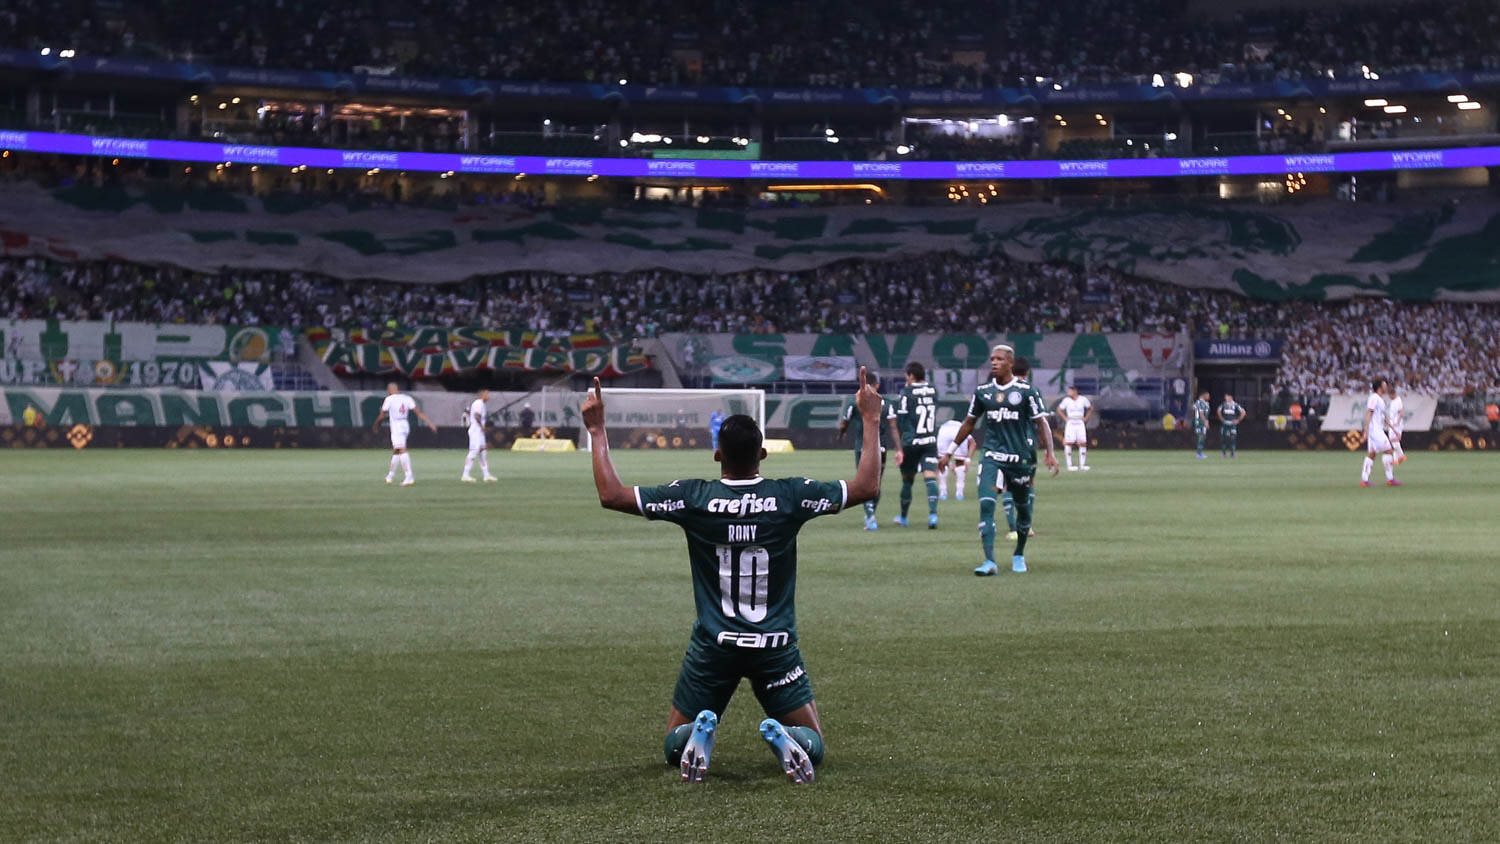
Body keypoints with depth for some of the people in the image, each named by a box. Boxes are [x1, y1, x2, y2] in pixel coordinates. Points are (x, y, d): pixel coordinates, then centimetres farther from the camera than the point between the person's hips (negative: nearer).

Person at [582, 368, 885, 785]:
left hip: (713, 645, 0)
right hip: (776, 645, 0)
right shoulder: (790, 496, -9)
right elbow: (867, 486, 1)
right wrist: (870, 419, 10)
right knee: (813, 745, 12)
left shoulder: (692, 497, -10)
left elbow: (611, 495, -5)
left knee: (674, 745, 16)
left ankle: (698, 733, -20)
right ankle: (784, 736, -23)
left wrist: (597, 430, 4)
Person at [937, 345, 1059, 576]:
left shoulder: (1026, 391, -4)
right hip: (992, 455, 2)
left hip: (1021, 457, -2)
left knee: (1023, 508, 11)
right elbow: (969, 424, 17)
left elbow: (1041, 423, -3)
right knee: (986, 504, -16)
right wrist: (949, 452, 19)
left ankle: (1019, 555, 34)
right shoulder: (983, 392, 7)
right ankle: (990, 561, -20)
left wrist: (1049, 452, -15)